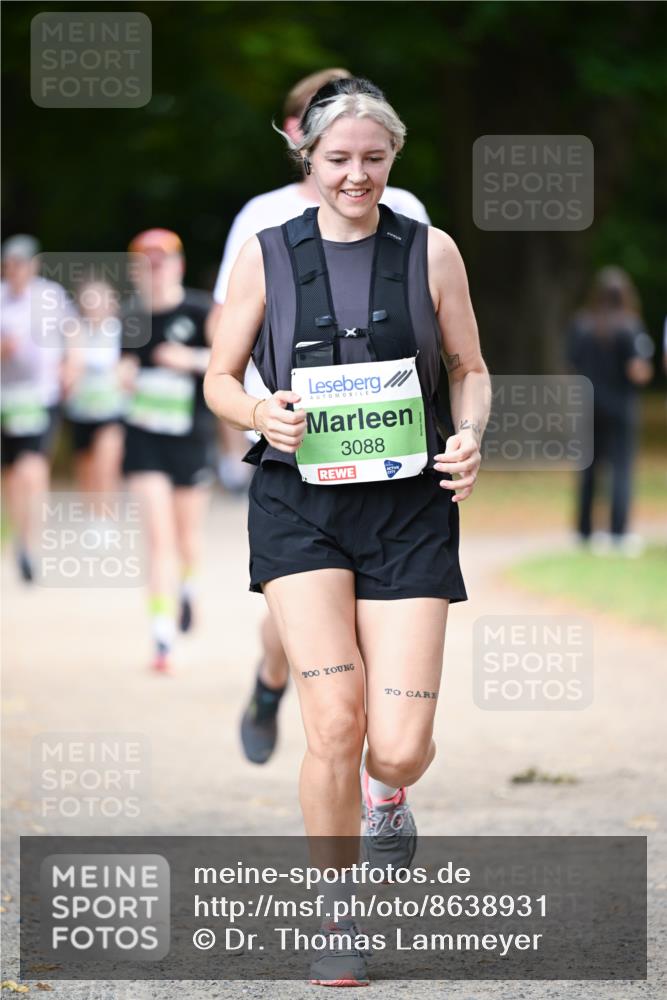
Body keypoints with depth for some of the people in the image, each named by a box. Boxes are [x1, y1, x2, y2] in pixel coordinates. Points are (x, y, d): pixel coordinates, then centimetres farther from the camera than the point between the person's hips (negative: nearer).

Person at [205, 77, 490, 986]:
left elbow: (470, 368, 13)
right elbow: (220, 379, 11)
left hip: (409, 506, 1)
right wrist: (260, 412, -12)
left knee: (400, 746, -8)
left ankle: (387, 795, 33)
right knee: (336, 722, -17)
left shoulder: (430, 252, 5)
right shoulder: (267, 256, 4)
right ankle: (337, 920, 3)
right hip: (301, 502, 0)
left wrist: (471, 436, -8)